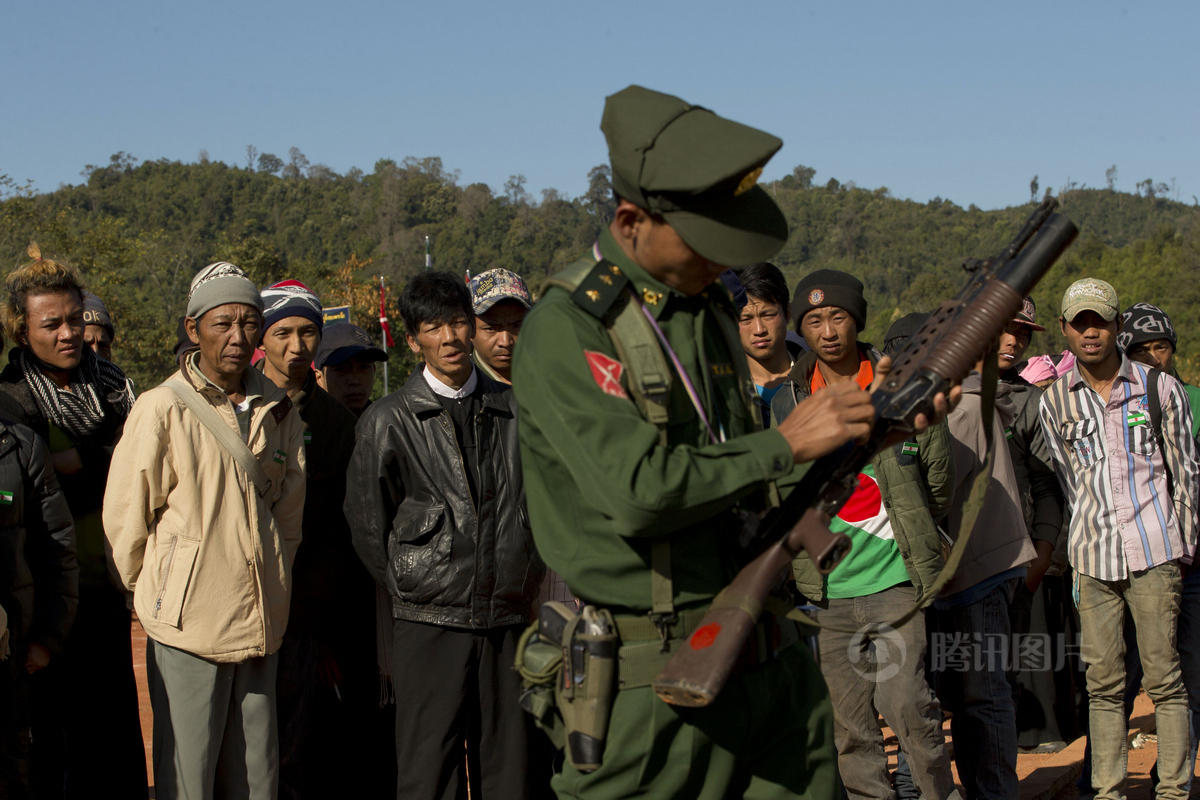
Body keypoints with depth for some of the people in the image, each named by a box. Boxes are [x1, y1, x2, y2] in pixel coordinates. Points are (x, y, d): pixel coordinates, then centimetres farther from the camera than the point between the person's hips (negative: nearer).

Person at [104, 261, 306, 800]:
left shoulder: (279, 411, 8)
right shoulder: (162, 409, -7)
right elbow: (125, 517, -2)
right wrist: (153, 594, 6)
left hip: (260, 623, 5)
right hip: (188, 620, -5)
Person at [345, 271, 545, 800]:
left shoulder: (515, 410, 8)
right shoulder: (387, 422, 0)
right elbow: (367, 526, 5)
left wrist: (529, 576, 10)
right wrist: (410, 592, 6)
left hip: (508, 617, 3)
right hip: (430, 623, -3)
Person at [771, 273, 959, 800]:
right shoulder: (787, 404, 4)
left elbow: (939, 480, 11)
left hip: (896, 579, -2)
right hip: (826, 590, 2)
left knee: (905, 702, -11)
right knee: (849, 725, 5)